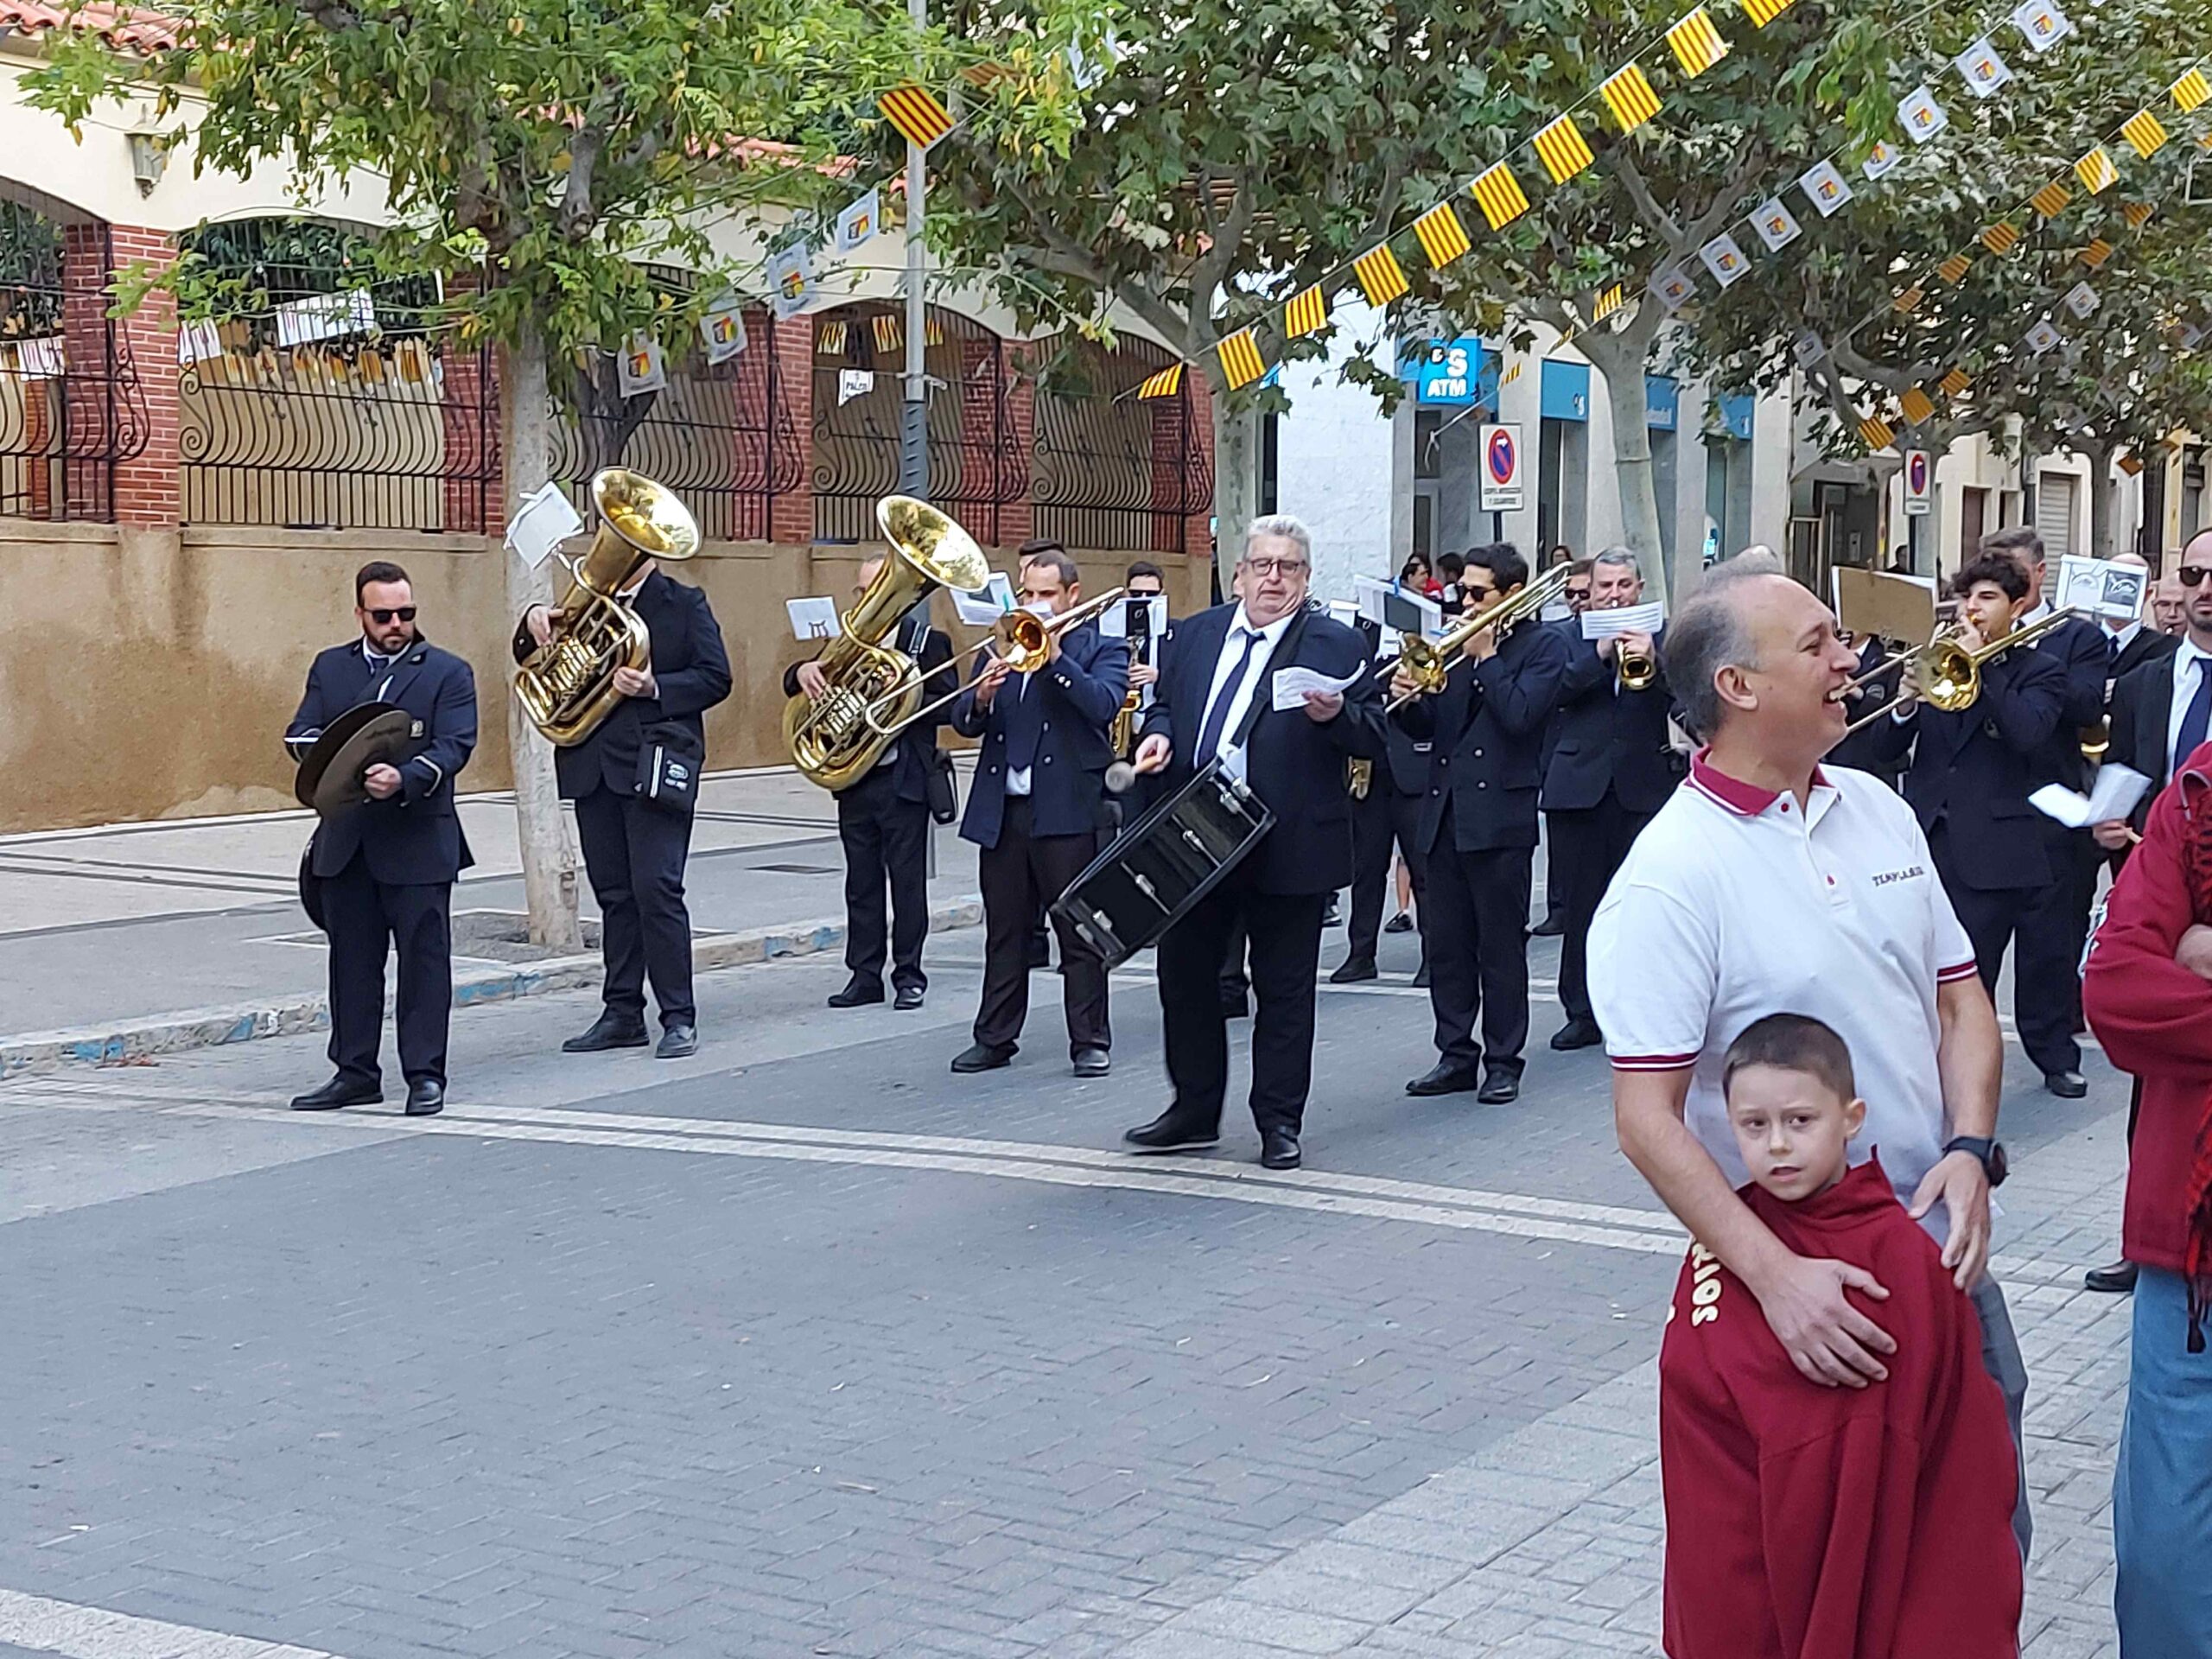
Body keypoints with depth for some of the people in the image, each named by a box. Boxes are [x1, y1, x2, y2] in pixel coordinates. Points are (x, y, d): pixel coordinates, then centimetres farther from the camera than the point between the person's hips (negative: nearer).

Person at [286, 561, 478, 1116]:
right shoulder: (329, 667, 14)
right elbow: (299, 733, 6)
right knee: (352, 959, 9)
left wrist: (405, 779, -27)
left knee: (423, 956, -1)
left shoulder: (448, 672, 1)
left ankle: (425, 1074, 5)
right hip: (344, 841, 4)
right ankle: (356, 1072, 17)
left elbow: (455, 746, -10)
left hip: (418, 841, -4)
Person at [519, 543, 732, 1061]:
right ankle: (622, 1014, 15)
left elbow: (715, 677, -4)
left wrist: (655, 687, -18)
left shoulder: (686, 605, 4)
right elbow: (532, 658, 17)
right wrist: (534, 624, -4)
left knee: (657, 890, -11)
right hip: (595, 769, 5)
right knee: (614, 895, 9)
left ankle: (679, 1018, -6)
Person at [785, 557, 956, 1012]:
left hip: (904, 783, -4)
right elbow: (794, 685, 7)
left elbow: (948, 706, -8)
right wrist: (804, 672, -16)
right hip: (854, 782, 4)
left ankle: (909, 975, 9)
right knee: (861, 883, 7)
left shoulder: (929, 642, 0)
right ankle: (865, 975, 12)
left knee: (907, 880, 1)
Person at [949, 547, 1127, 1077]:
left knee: (1080, 930, 0)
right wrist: (980, 699, -13)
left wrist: (1056, 659, -21)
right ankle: (995, 1038, 18)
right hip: (1001, 809, 5)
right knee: (1004, 931, 11)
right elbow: (962, 722, 9)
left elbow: (1104, 704, -16)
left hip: (1068, 809, -4)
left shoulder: (1103, 646, 3)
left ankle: (1090, 1042, 5)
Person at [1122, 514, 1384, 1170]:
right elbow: (1165, 705, 20)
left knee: (1284, 988, 4)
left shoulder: (1337, 645, -1)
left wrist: (1336, 715, -24)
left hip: (1289, 845, -4)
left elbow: (1374, 738, -5)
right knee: (1184, 974, 9)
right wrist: (1159, 736, -1)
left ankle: (1280, 1121, 15)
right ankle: (1195, 1112, 23)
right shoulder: (1194, 635, 11)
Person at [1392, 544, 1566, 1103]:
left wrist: (1484, 656, -10)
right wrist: (1406, 699, -7)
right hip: (1445, 812, 6)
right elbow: (1425, 726, 13)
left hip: (1500, 813, -6)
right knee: (1445, 944, 8)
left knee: (1501, 947, 1)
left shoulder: (1544, 645, -1)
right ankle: (1456, 1056, 17)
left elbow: (1520, 714, -16)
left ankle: (1503, 1063, 8)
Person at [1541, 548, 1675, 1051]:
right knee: (1580, 903, 4)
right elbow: (1555, 690, -8)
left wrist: (1652, 661, -21)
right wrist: (1600, 654, -20)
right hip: (1579, 784, 1)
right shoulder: (1570, 637, 9)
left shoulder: (1661, 636, 8)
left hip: (1643, 786, -1)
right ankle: (1583, 1012, 11)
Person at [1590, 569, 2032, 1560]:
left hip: (1943, 1239, 6)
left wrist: (1971, 1150, -7)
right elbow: (1647, 1122, -20)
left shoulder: (1878, 810, 5)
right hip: (1794, 1272, -6)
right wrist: (1776, 1277, -29)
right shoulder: (1669, 876, -17)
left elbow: (1961, 1000, 11)